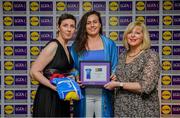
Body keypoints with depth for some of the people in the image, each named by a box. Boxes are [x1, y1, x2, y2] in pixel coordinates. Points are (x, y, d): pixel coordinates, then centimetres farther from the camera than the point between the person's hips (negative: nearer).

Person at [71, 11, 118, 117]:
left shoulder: (109, 44, 6)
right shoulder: (77, 45, 5)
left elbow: (115, 68, 7)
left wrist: (113, 77, -13)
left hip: (103, 93, 0)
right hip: (84, 93, 0)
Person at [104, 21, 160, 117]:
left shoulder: (151, 56, -11)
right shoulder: (122, 56, 6)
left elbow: (146, 87, -19)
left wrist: (118, 84, -17)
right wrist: (111, 80, 1)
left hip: (143, 109, -5)